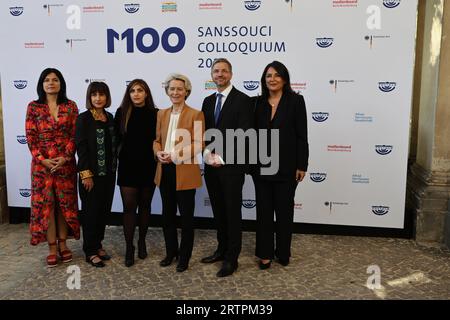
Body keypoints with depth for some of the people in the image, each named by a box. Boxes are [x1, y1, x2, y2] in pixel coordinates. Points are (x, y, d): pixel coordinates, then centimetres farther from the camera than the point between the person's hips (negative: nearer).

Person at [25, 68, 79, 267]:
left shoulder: (70, 106, 3)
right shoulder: (33, 107, 3)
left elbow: (74, 135, -2)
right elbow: (30, 137, -2)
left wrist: (66, 157, -13)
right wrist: (43, 159, -11)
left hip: (66, 163, 1)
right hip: (42, 163, 0)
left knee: (65, 202, 6)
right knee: (45, 203, 2)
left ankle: (63, 243, 20)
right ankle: (52, 247, 11)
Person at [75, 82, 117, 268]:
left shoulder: (109, 117, 9)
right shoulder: (83, 119, -9)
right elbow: (81, 147, -13)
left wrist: (114, 169, 8)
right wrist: (86, 174, -16)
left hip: (108, 173, 6)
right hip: (91, 174, -6)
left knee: (104, 211, 13)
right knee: (91, 212, 3)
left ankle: (97, 245, 28)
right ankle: (90, 252, 15)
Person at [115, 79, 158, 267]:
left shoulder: (155, 114, -1)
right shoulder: (121, 113, -1)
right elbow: (116, 139, 3)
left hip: (148, 166, 1)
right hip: (128, 166, 0)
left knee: (145, 205, 12)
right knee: (129, 207, -1)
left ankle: (142, 242, 28)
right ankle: (129, 248, 8)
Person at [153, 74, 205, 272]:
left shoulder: (195, 115, -5)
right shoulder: (162, 114, 12)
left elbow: (199, 144, -11)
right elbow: (157, 140, 13)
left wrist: (176, 155, -22)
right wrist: (159, 153, -9)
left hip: (185, 172, -5)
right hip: (165, 171, 6)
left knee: (186, 216, 4)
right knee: (167, 214, 15)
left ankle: (184, 257, 19)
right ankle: (171, 252, 31)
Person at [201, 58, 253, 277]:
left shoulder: (242, 100, -7)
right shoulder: (208, 101, 13)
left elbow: (244, 135, -13)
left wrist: (222, 158, -16)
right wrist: (208, 153, -7)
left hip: (231, 166, -6)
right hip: (211, 165, 6)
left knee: (232, 211, 2)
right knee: (218, 210, 14)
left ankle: (231, 258, 11)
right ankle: (222, 249, 28)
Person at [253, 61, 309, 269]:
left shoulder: (295, 101, -4)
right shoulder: (258, 102, 6)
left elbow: (301, 135, -6)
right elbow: (254, 133, 7)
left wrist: (302, 165, -9)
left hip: (286, 166, -3)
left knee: (284, 210, 9)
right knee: (263, 209, 8)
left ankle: (283, 252, 24)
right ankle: (265, 253, 20)